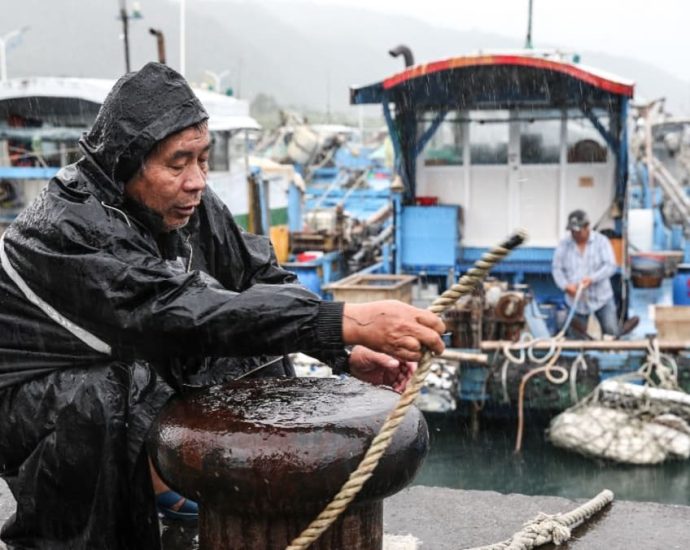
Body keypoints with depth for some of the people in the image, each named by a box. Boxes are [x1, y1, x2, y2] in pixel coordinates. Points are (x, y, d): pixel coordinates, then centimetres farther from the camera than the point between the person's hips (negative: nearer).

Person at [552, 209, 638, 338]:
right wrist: (566, 286, -19)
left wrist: (592, 279, -27)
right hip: (577, 301, 1)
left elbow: (610, 266, -12)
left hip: (602, 298, -1)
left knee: (612, 333, -2)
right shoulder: (564, 245, -1)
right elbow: (556, 268, -1)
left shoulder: (601, 241, -5)